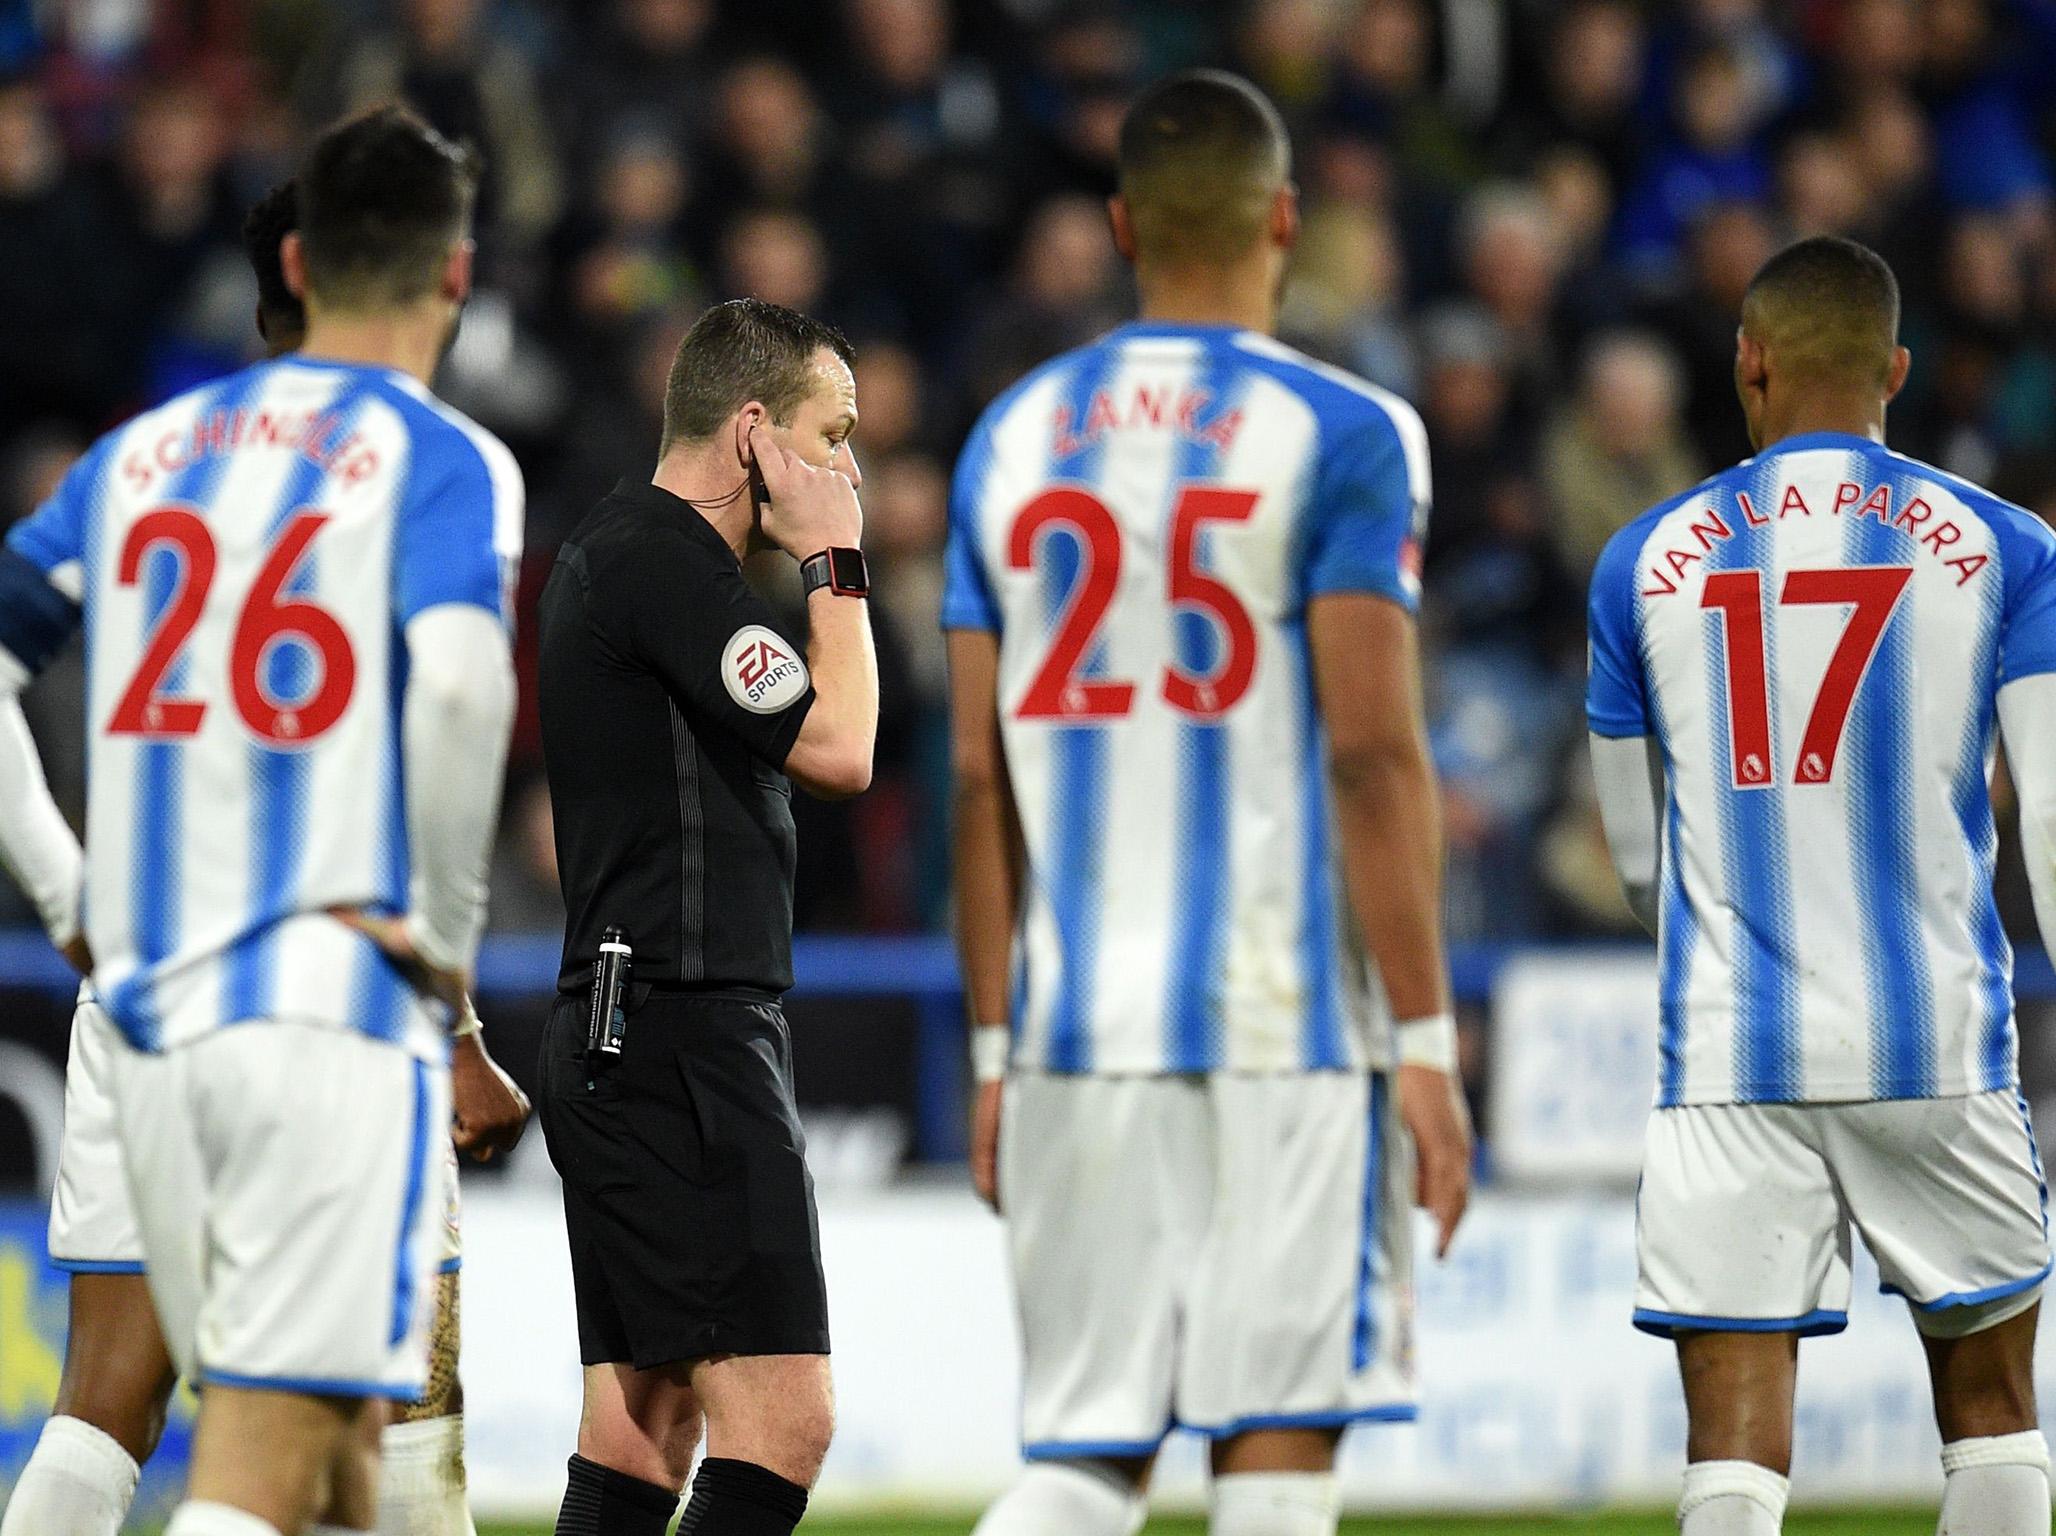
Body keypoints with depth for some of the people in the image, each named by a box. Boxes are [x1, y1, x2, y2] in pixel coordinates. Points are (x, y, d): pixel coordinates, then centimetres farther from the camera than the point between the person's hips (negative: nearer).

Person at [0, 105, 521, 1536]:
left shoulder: (146, 449, 14)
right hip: (336, 1013, -6)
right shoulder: (441, 459, -4)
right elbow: (457, 678, -21)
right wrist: (444, 926, -9)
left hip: (149, 1004, 6)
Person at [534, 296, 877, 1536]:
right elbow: (838, 746, -17)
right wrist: (837, 562, -8)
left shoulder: (624, 548, 20)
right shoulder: (664, 555, -13)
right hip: (684, 1042, -11)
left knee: (648, 1421, 9)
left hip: (623, 1048, 11)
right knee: (781, 1419, -15)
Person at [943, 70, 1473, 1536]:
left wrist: (999, 1051, 15)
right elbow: (1374, 757, -10)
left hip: (1079, 1028, 4)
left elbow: (982, 778, 10)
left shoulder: (1016, 437, 10)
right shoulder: (1340, 435, -4)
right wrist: (1425, 1041, -7)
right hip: (1282, 1029, -4)